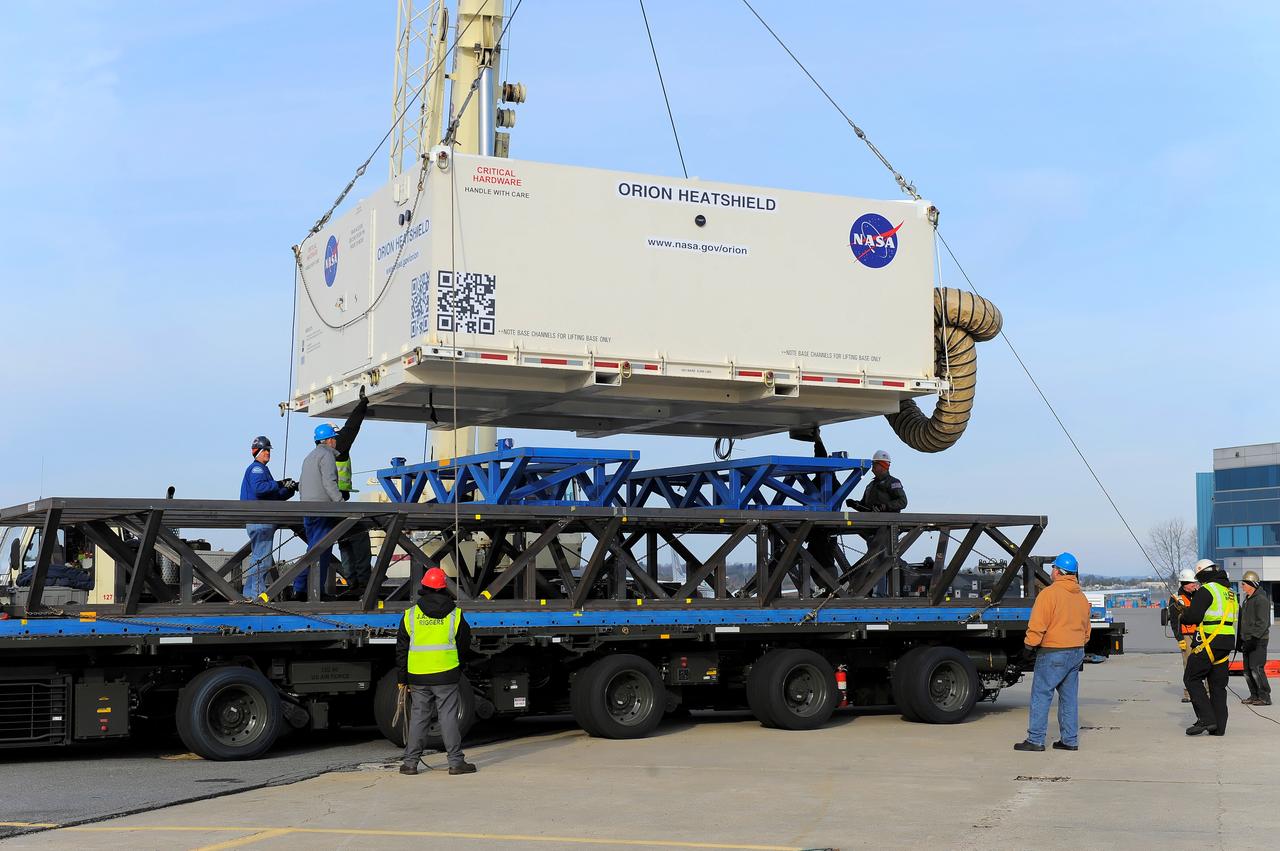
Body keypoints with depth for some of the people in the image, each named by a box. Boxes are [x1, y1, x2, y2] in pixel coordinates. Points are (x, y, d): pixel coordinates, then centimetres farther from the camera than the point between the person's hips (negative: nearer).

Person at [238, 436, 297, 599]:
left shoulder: (261, 469, 25)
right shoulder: (256, 468, -7)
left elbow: (275, 496, 25)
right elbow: (259, 488, -27)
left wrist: (290, 489, 11)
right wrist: (279, 484, -21)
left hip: (263, 521, 11)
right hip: (259, 520, -11)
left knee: (259, 557, 14)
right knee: (262, 557, -12)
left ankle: (250, 592, 17)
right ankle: (258, 592, -12)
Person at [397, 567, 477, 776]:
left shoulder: (410, 615, 3)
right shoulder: (455, 615, 0)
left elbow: (401, 649, 4)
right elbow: (465, 644, 10)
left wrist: (402, 678, 10)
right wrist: (458, 666, 29)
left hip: (418, 676, 2)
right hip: (446, 675, -2)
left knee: (418, 718, 9)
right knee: (448, 717, 1)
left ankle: (410, 762, 11)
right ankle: (456, 761, 2)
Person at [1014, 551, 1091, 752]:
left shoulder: (1049, 593, -14)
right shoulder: (1081, 597, 12)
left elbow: (1037, 625, -17)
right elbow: (1086, 629, 20)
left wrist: (1030, 645, -6)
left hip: (1053, 653, -8)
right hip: (1077, 653, 8)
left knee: (1041, 695, -3)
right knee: (1069, 697, 13)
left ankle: (1035, 740, -4)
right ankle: (1070, 740, 14)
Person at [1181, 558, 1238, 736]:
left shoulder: (1206, 590, -10)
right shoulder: (1229, 592, 17)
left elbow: (1193, 617, -18)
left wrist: (1184, 616, 5)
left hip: (1210, 642, -8)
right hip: (1227, 642, 8)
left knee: (1192, 679, 0)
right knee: (1218, 684, 11)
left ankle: (1206, 719, -10)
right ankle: (1219, 726, 10)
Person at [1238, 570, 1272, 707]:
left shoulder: (1261, 599, -13)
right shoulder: (1248, 599, 18)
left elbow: (1262, 622, -19)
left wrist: (1253, 638, -23)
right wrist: (1241, 639, 22)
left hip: (1258, 640, -10)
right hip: (1248, 640, 10)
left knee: (1256, 668, -12)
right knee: (1248, 670, 10)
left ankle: (1265, 697, -6)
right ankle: (1254, 696, 17)